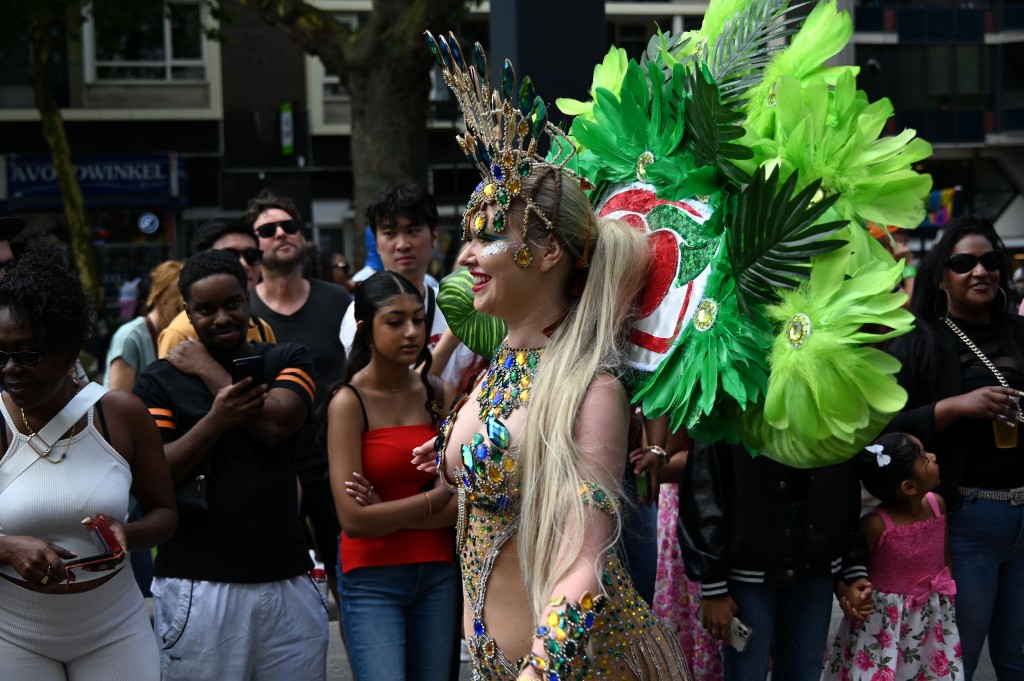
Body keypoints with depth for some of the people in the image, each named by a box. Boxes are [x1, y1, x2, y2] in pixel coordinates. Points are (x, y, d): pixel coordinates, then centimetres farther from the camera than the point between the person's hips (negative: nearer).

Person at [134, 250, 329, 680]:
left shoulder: (287, 361, 8)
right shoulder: (159, 382, 4)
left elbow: (276, 425, -11)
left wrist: (206, 368, -3)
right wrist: (215, 421, -20)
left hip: (288, 581, 2)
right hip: (198, 590, -2)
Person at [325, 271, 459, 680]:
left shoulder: (434, 395, 5)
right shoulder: (349, 402, -8)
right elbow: (353, 519, -15)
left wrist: (391, 513, -13)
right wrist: (435, 498, -6)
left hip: (437, 573, 4)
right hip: (372, 580, -4)